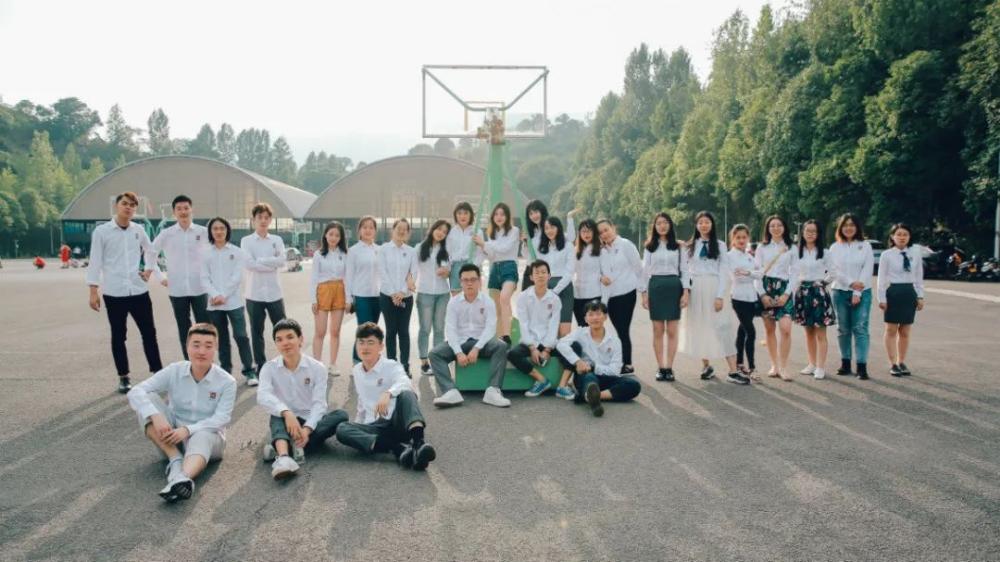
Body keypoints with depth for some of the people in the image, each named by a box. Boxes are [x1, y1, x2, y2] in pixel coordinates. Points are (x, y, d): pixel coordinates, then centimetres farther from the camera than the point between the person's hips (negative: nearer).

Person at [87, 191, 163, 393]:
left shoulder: (138, 230, 6)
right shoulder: (101, 231, -3)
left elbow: (151, 251, 24)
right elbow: (95, 262, -4)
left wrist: (149, 271, 12)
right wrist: (94, 291, -8)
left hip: (139, 291, 3)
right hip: (114, 293, -2)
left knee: (149, 333, 6)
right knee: (118, 336, 7)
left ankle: (158, 373, 15)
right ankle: (123, 377, 17)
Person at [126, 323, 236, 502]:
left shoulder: (227, 382, -9)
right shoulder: (174, 371, -4)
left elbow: (221, 418, -18)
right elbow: (135, 392, -13)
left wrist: (188, 430, -33)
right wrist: (156, 416, -31)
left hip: (207, 435, -3)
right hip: (172, 437, 3)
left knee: (202, 437, -39)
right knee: (148, 400, -19)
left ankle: (183, 479, -70)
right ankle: (176, 460, -28)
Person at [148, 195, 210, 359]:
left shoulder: (203, 232, -1)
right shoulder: (166, 234, 1)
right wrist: (160, 277, 6)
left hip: (200, 288, -1)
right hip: (177, 289, 1)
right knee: (184, 329, 9)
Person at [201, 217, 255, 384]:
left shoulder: (236, 252, 3)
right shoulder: (206, 254, 8)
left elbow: (237, 277, -4)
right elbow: (204, 279, 3)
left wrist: (223, 296, -12)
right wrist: (215, 295, -13)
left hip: (234, 302, -2)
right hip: (214, 304, 2)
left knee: (241, 336, -6)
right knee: (222, 339, 9)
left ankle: (249, 371, 0)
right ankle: (225, 371, 18)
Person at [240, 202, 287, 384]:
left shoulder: (277, 240, 8)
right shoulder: (246, 241, 2)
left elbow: (282, 261, -9)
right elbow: (249, 264, -13)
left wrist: (260, 260, -13)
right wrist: (271, 265, -11)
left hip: (274, 293, 1)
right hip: (254, 294, -1)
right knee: (256, 333, 6)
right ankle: (260, 370, 14)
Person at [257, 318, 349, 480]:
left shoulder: (317, 368, -4)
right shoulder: (269, 368, -3)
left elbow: (319, 403, -13)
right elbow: (263, 396, -22)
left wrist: (307, 429, -33)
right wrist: (286, 412, -41)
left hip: (311, 422, 1)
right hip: (286, 421, 0)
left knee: (341, 415, -26)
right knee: (277, 417, -33)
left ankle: (287, 446, -37)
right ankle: (283, 457, -61)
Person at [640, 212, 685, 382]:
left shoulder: (678, 246, 6)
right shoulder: (649, 246, 8)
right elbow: (645, 270, 7)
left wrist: (685, 292, -4)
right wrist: (644, 293, 0)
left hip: (674, 287, 0)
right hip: (655, 287, 1)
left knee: (672, 331, 0)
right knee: (658, 330, 2)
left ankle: (669, 368, 5)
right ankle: (660, 368, 7)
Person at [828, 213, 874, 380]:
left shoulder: (865, 246, 3)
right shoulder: (835, 248, 7)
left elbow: (867, 270, -4)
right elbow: (835, 270, -1)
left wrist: (857, 293, -10)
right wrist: (851, 283, -16)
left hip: (862, 292, -2)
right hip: (840, 291, 2)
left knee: (860, 328, -8)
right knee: (843, 329, 6)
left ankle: (861, 366, -10)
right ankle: (845, 363, 15)